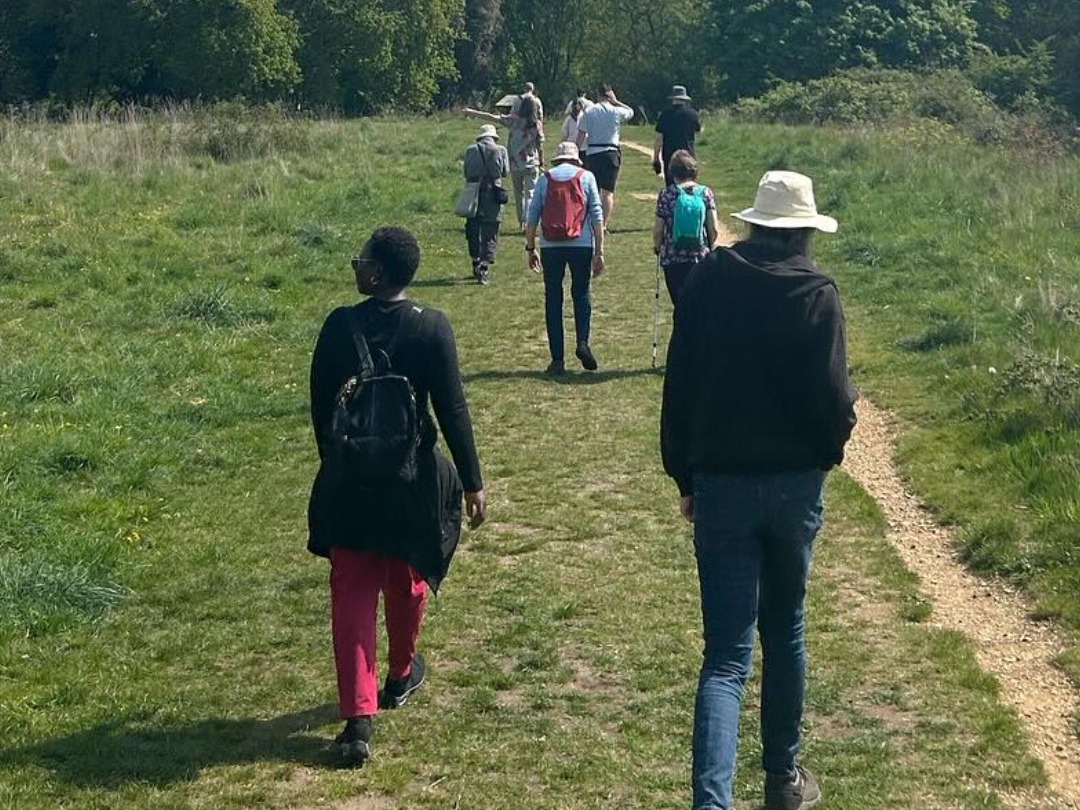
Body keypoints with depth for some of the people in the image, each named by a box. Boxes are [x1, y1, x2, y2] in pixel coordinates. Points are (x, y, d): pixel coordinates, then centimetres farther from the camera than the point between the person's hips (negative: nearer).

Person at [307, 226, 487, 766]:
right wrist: (472, 482, -3)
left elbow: (321, 406, -1)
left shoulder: (339, 326, -9)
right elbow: (451, 410, -10)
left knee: (351, 597, 3)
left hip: (349, 481, 0)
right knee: (407, 582, 23)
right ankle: (401, 676, 45)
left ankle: (357, 720, -4)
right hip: (413, 480, 1)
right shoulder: (432, 328, -12)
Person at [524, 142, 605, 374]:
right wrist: (599, 252, 2)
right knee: (581, 294, 14)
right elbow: (597, 216, 1)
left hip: (551, 246, 1)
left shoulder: (544, 179, 9)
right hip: (581, 245, -1)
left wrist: (530, 249, 12)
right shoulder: (586, 177, 7)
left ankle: (557, 359, 3)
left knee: (553, 299, 6)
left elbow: (532, 216, 6)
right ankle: (582, 342, -8)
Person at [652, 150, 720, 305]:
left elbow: (658, 229, -4)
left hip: (672, 259, -1)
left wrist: (657, 246, 15)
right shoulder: (705, 193, -1)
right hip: (700, 257, 1)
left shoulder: (666, 194, -5)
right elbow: (714, 229, -3)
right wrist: (710, 247, 16)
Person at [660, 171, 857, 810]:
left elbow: (678, 387, 3)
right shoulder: (815, 292, -9)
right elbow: (833, 399, -12)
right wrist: (828, 450, 11)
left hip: (720, 484, 1)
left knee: (727, 654, 0)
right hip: (795, 485, -1)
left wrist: (685, 476, 14)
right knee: (784, 631, 20)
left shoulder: (708, 280, -2)